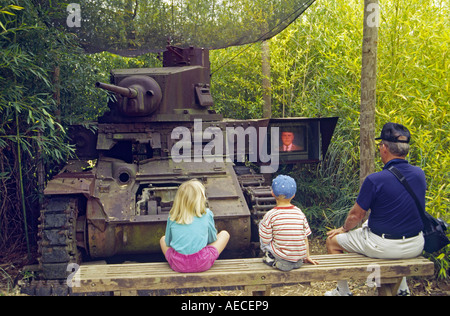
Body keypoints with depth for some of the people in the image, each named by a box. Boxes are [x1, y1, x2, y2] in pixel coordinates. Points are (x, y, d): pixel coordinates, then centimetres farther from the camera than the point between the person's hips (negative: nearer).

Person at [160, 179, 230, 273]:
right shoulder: (207, 214, -1)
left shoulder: (172, 217, 3)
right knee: (224, 234, 18)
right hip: (201, 264, -1)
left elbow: (168, 242, 13)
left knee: (163, 239, 32)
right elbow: (212, 240, 12)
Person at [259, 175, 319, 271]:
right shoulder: (300, 213, -2)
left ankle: (270, 257, 12)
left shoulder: (270, 215, -13)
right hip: (300, 256, 4)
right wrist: (307, 256, 19)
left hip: (281, 255, -4)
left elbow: (265, 240, -10)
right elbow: (305, 238, 5)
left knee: (262, 224, 11)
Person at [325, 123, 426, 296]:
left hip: (384, 248, -6)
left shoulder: (375, 180, -22)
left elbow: (356, 216, -11)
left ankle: (343, 291, 28)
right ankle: (402, 288, 43)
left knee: (332, 241, 14)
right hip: (416, 247, 6)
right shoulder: (420, 174, -4)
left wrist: (344, 229, 12)